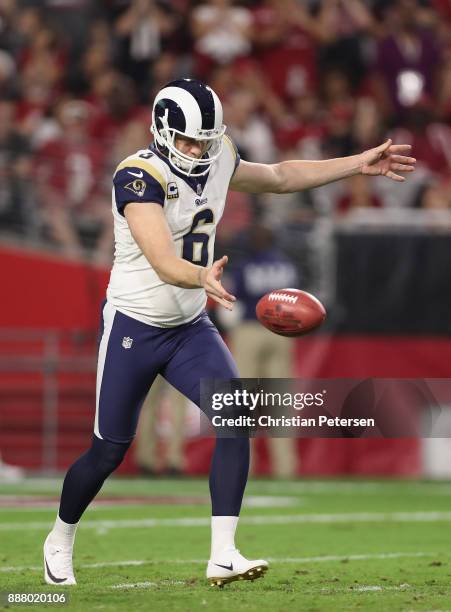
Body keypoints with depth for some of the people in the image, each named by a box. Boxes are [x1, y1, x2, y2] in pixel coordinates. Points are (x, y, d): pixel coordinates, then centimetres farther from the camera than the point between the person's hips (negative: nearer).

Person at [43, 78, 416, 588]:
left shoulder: (216, 160, -2)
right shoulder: (140, 177, -24)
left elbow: (278, 177, 17)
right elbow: (164, 263, -36)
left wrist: (360, 164, 17)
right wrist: (205, 278, -57)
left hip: (190, 326, 6)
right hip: (134, 328, -6)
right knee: (109, 451, 3)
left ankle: (223, 556, -16)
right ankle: (60, 541, 31)